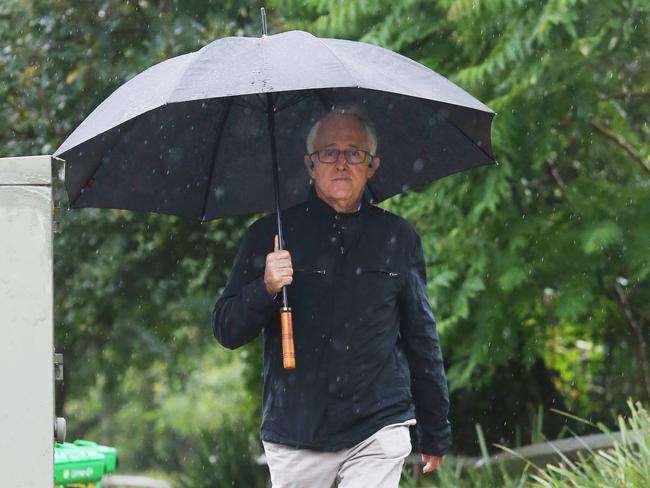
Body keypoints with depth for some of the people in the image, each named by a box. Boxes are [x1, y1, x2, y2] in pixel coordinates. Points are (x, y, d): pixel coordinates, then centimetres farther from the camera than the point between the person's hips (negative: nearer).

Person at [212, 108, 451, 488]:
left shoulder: (399, 239, 8)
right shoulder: (271, 235, 4)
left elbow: (422, 339, 15)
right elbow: (226, 331, 3)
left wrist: (436, 434, 18)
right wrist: (265, 289, -17)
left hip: (378, 432, 0)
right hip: (295, 438, 0)